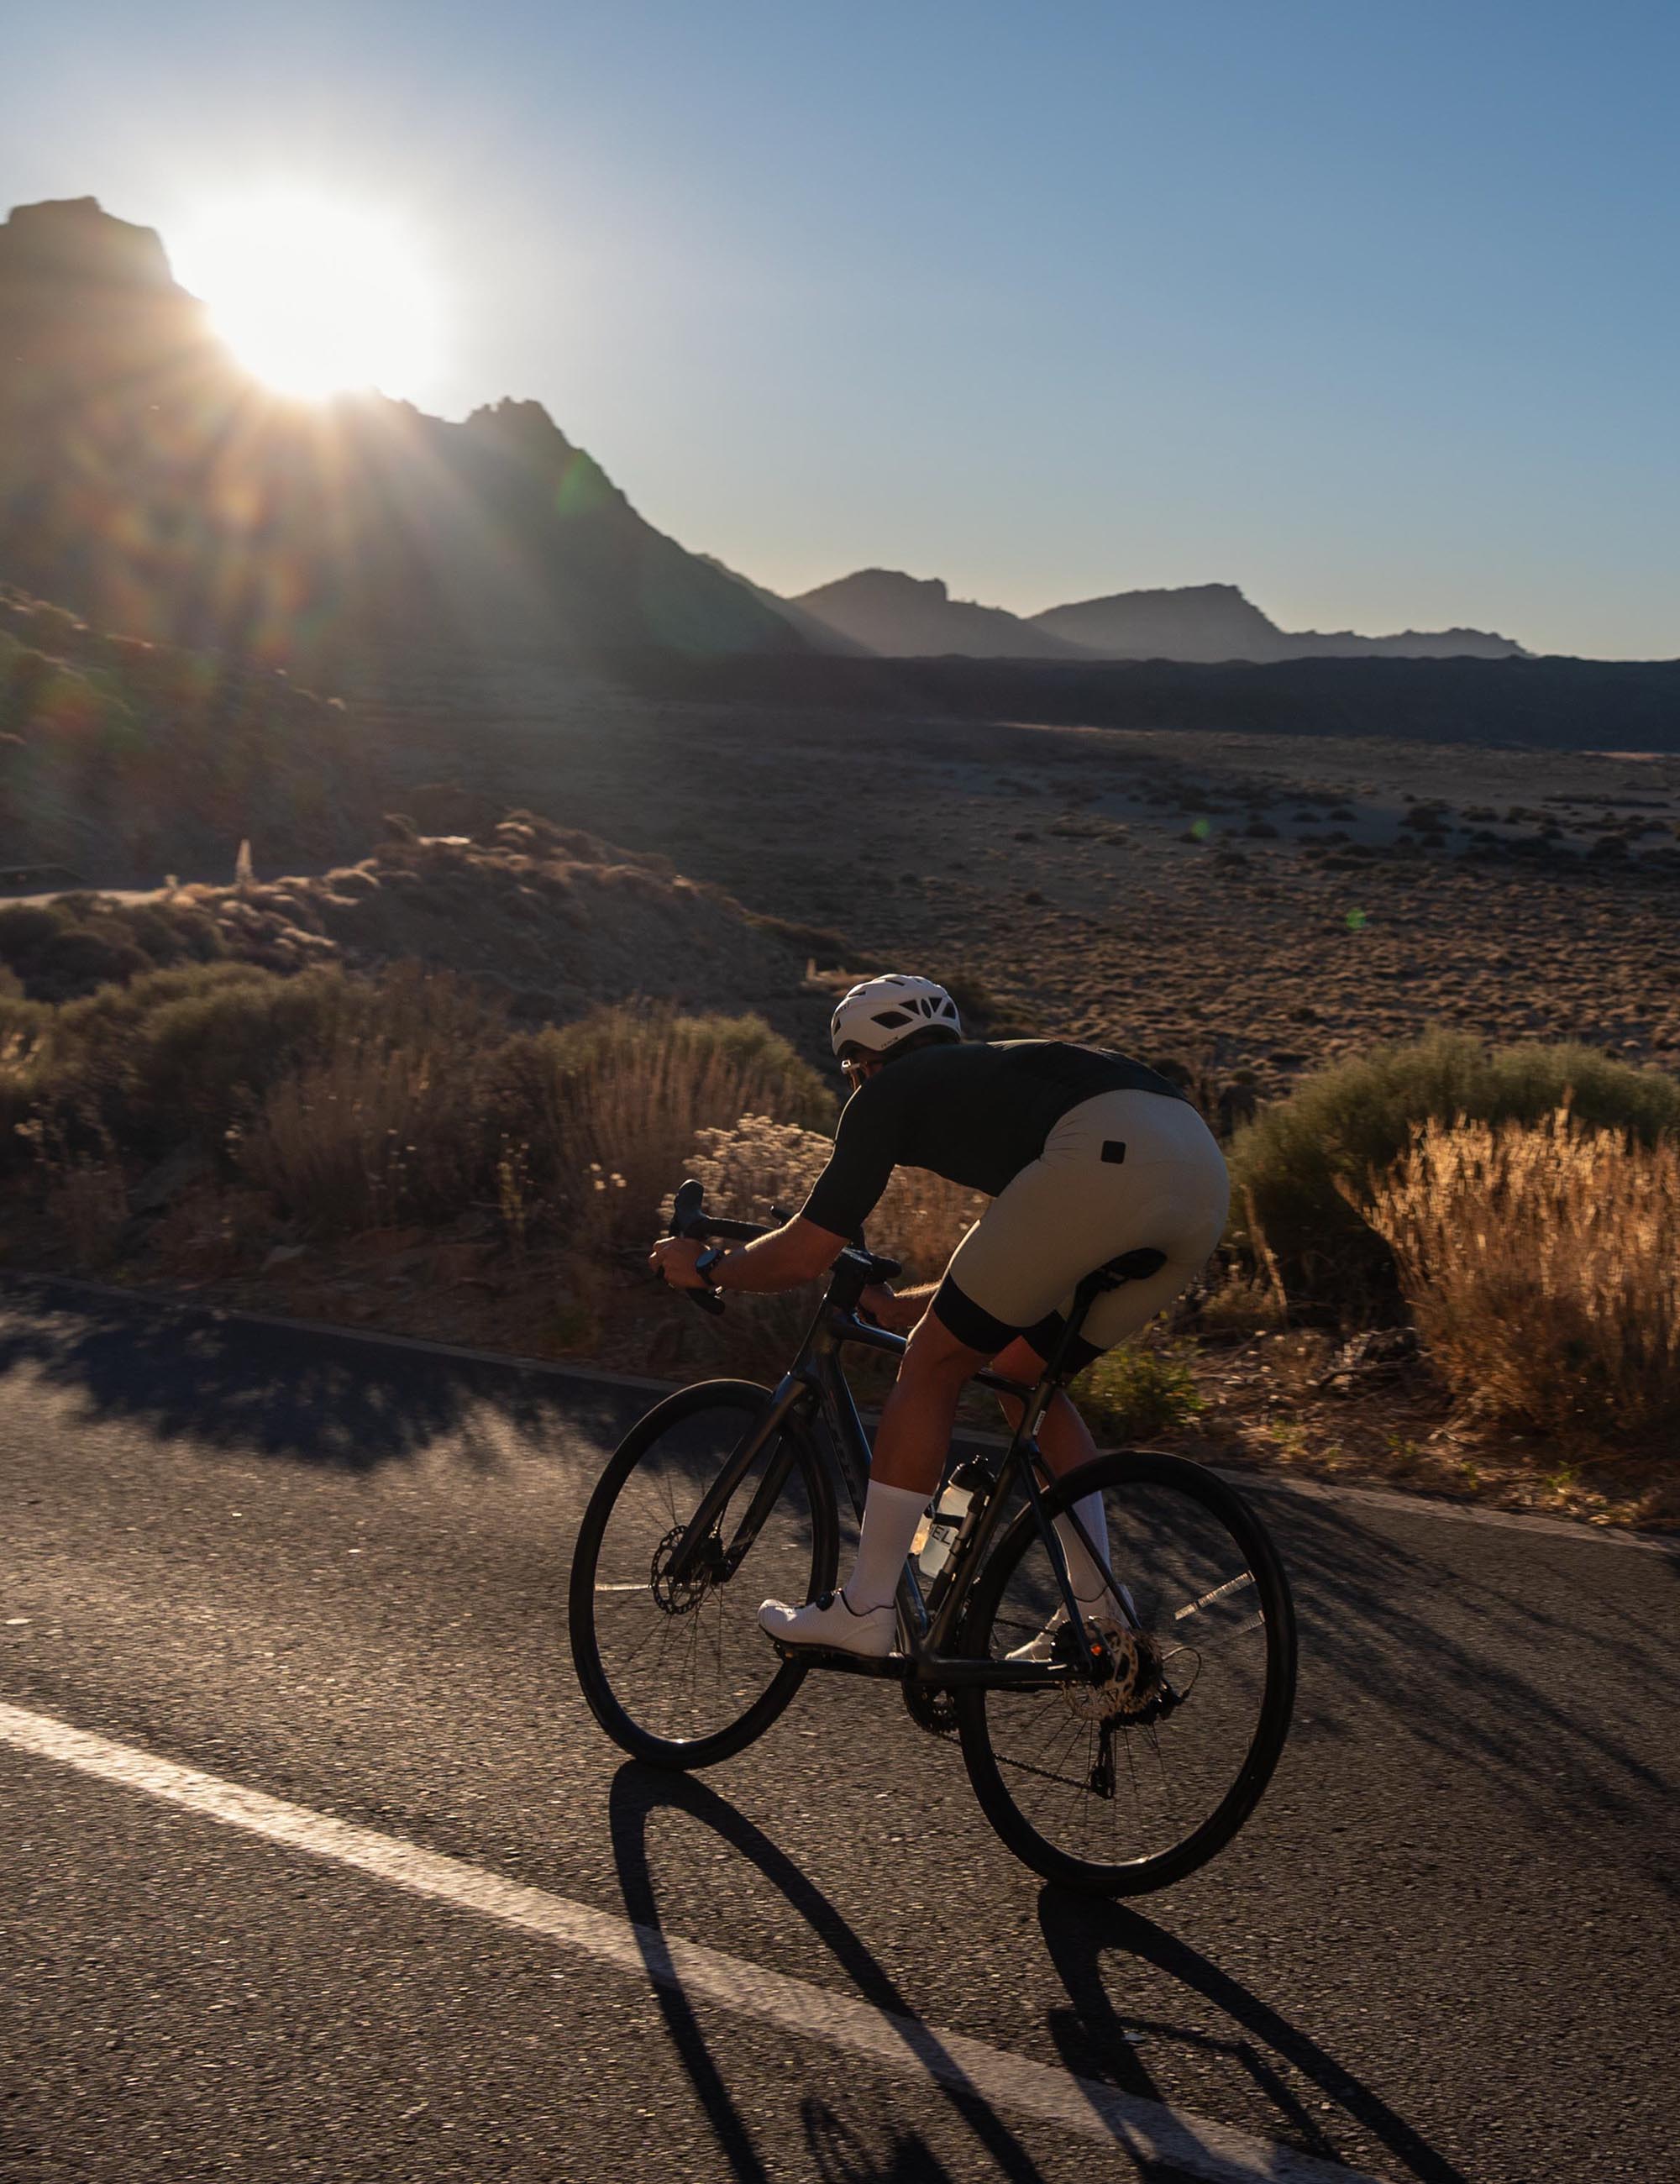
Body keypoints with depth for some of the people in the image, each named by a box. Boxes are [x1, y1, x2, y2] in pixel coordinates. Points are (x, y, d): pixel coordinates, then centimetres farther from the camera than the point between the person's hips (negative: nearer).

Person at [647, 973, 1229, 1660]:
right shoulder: (988, 1078, 39)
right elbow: (1010, 1279, 43)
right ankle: (1097, 1611, 24)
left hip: (1105, 1161, -8)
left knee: (934, 1365, 8)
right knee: (1026, 1376, 24)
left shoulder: (892, 1090, 18)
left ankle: (863, 1611, 15)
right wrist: (893, 1307, 55)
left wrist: (706, 1266, 31)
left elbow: (804, 1253, 14)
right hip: (1204, 1172, 8)